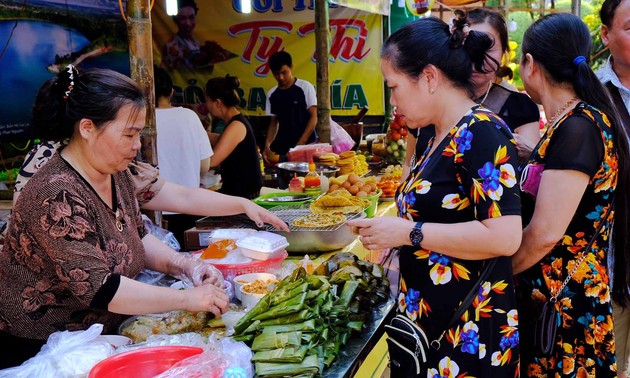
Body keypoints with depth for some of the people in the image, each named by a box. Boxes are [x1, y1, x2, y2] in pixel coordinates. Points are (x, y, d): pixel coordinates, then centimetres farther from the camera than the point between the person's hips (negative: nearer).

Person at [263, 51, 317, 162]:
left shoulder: (305, 87, -4)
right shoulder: (272, 94, 7)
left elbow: (314, 117, -6)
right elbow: (274, 121, 14)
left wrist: (300, 145, -14)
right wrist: (267, 145, -1)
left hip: (306, 145, -3)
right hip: (282, 148, 4)